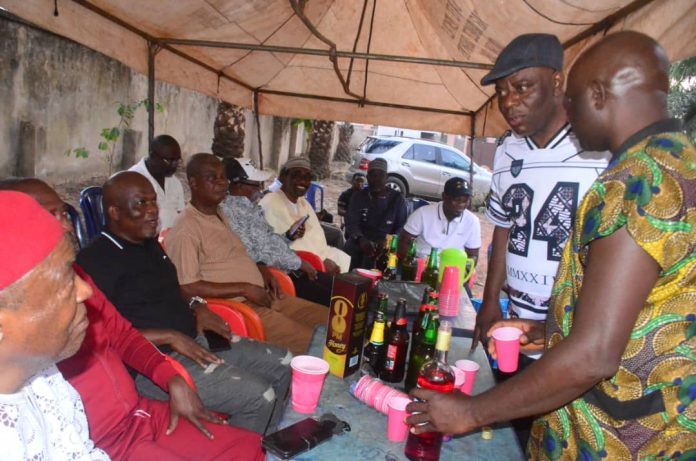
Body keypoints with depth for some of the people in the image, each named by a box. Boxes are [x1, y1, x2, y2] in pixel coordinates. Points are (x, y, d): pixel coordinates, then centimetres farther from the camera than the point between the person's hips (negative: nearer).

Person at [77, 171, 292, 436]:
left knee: (282, 364, 7)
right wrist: (170, 337, -22)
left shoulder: (151, 244, 12)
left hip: (196, 339, 9)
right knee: (258, 396, -21)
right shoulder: (96, 261, -15)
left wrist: (197, 308, 4)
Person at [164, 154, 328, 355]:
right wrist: (245, 289, -18)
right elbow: (187, 288, -19)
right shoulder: (185, 229, -13)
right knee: (310, 344, -22)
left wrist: (261, 270, 7)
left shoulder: (220, 215, 15)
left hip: (263, 296, 9)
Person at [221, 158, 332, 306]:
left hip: (286, 267, 10)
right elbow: (260, 254, -20)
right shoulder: (234, 210, -17)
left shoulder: (250, 206, 12)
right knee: (327, 298, -15)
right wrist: (299, 263, -11)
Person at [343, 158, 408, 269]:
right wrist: (360, 239, -24)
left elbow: (402, 226, 2)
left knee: (371, 256, -30)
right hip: (360, 241, 2)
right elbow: (351, 223, -2)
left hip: (385, 244, -2)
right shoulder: (358, 196, 8)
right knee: (349, 250, -25)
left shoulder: (397, 199, 5)